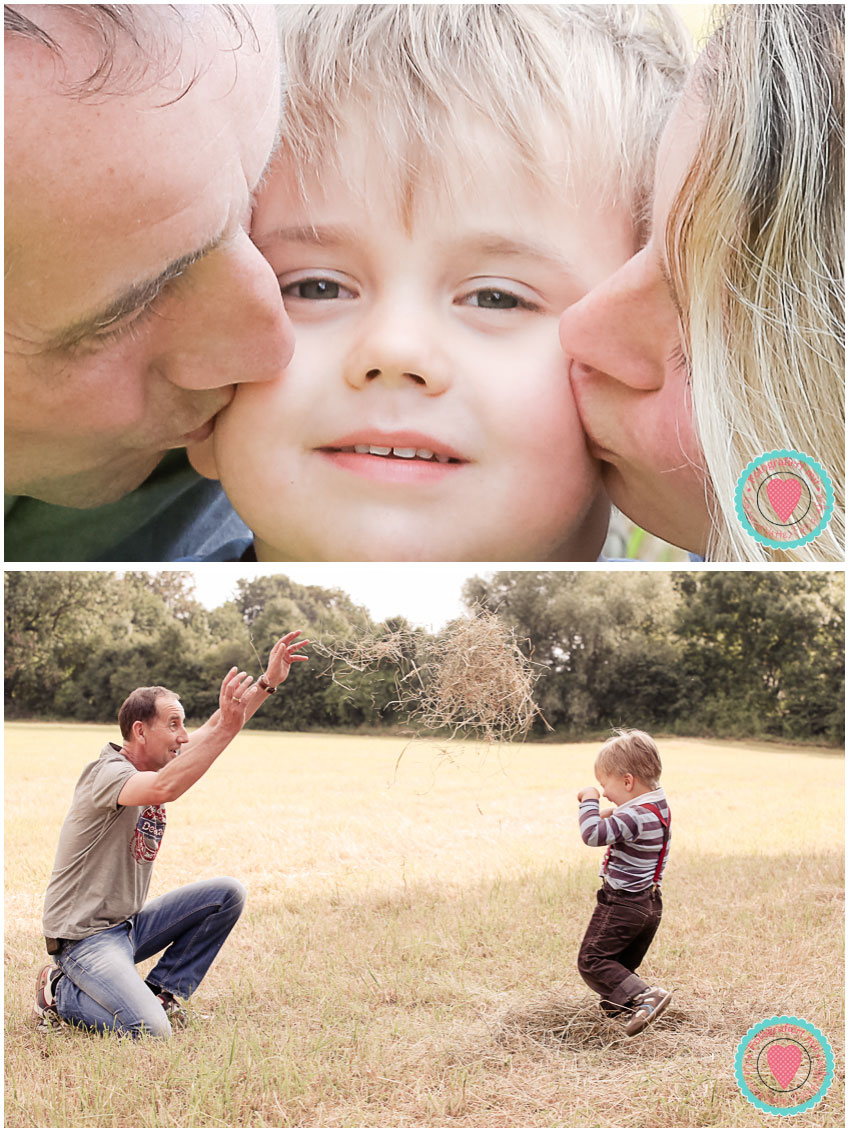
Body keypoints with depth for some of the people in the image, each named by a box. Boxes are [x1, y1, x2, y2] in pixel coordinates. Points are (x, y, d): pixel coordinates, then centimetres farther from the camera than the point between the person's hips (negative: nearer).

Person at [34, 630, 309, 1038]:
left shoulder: (157, 758, 5)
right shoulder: (107, 773, -22)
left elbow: (214, 731, 3)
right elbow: (164, 789, -42)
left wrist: (267, 683, -9)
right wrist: (227, 726, -45)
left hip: (130, 925, 9)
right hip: (85, 935, -9)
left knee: (227, 893, -2)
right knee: (149, 1031, -24)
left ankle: (163, 990, 6)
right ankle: (61, 993, 3)